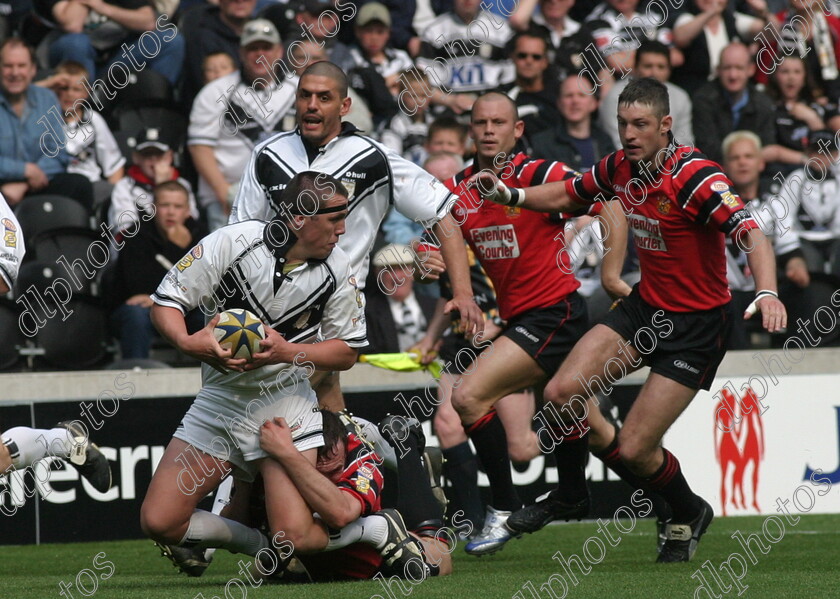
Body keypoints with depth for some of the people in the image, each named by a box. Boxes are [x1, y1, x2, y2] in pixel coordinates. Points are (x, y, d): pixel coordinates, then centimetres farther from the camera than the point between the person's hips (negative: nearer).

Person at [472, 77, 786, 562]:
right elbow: (567, 195, 17)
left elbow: (753, 236, -33)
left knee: (634, 449, -9)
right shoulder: (621, 167, -2)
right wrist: (509, 195, 0)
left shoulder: (694, 176, -24)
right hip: (645, 307, 6)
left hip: (696, 326, -6)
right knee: (562, 393, -11)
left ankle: (690, 514, 22)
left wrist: (767, 293, -52)